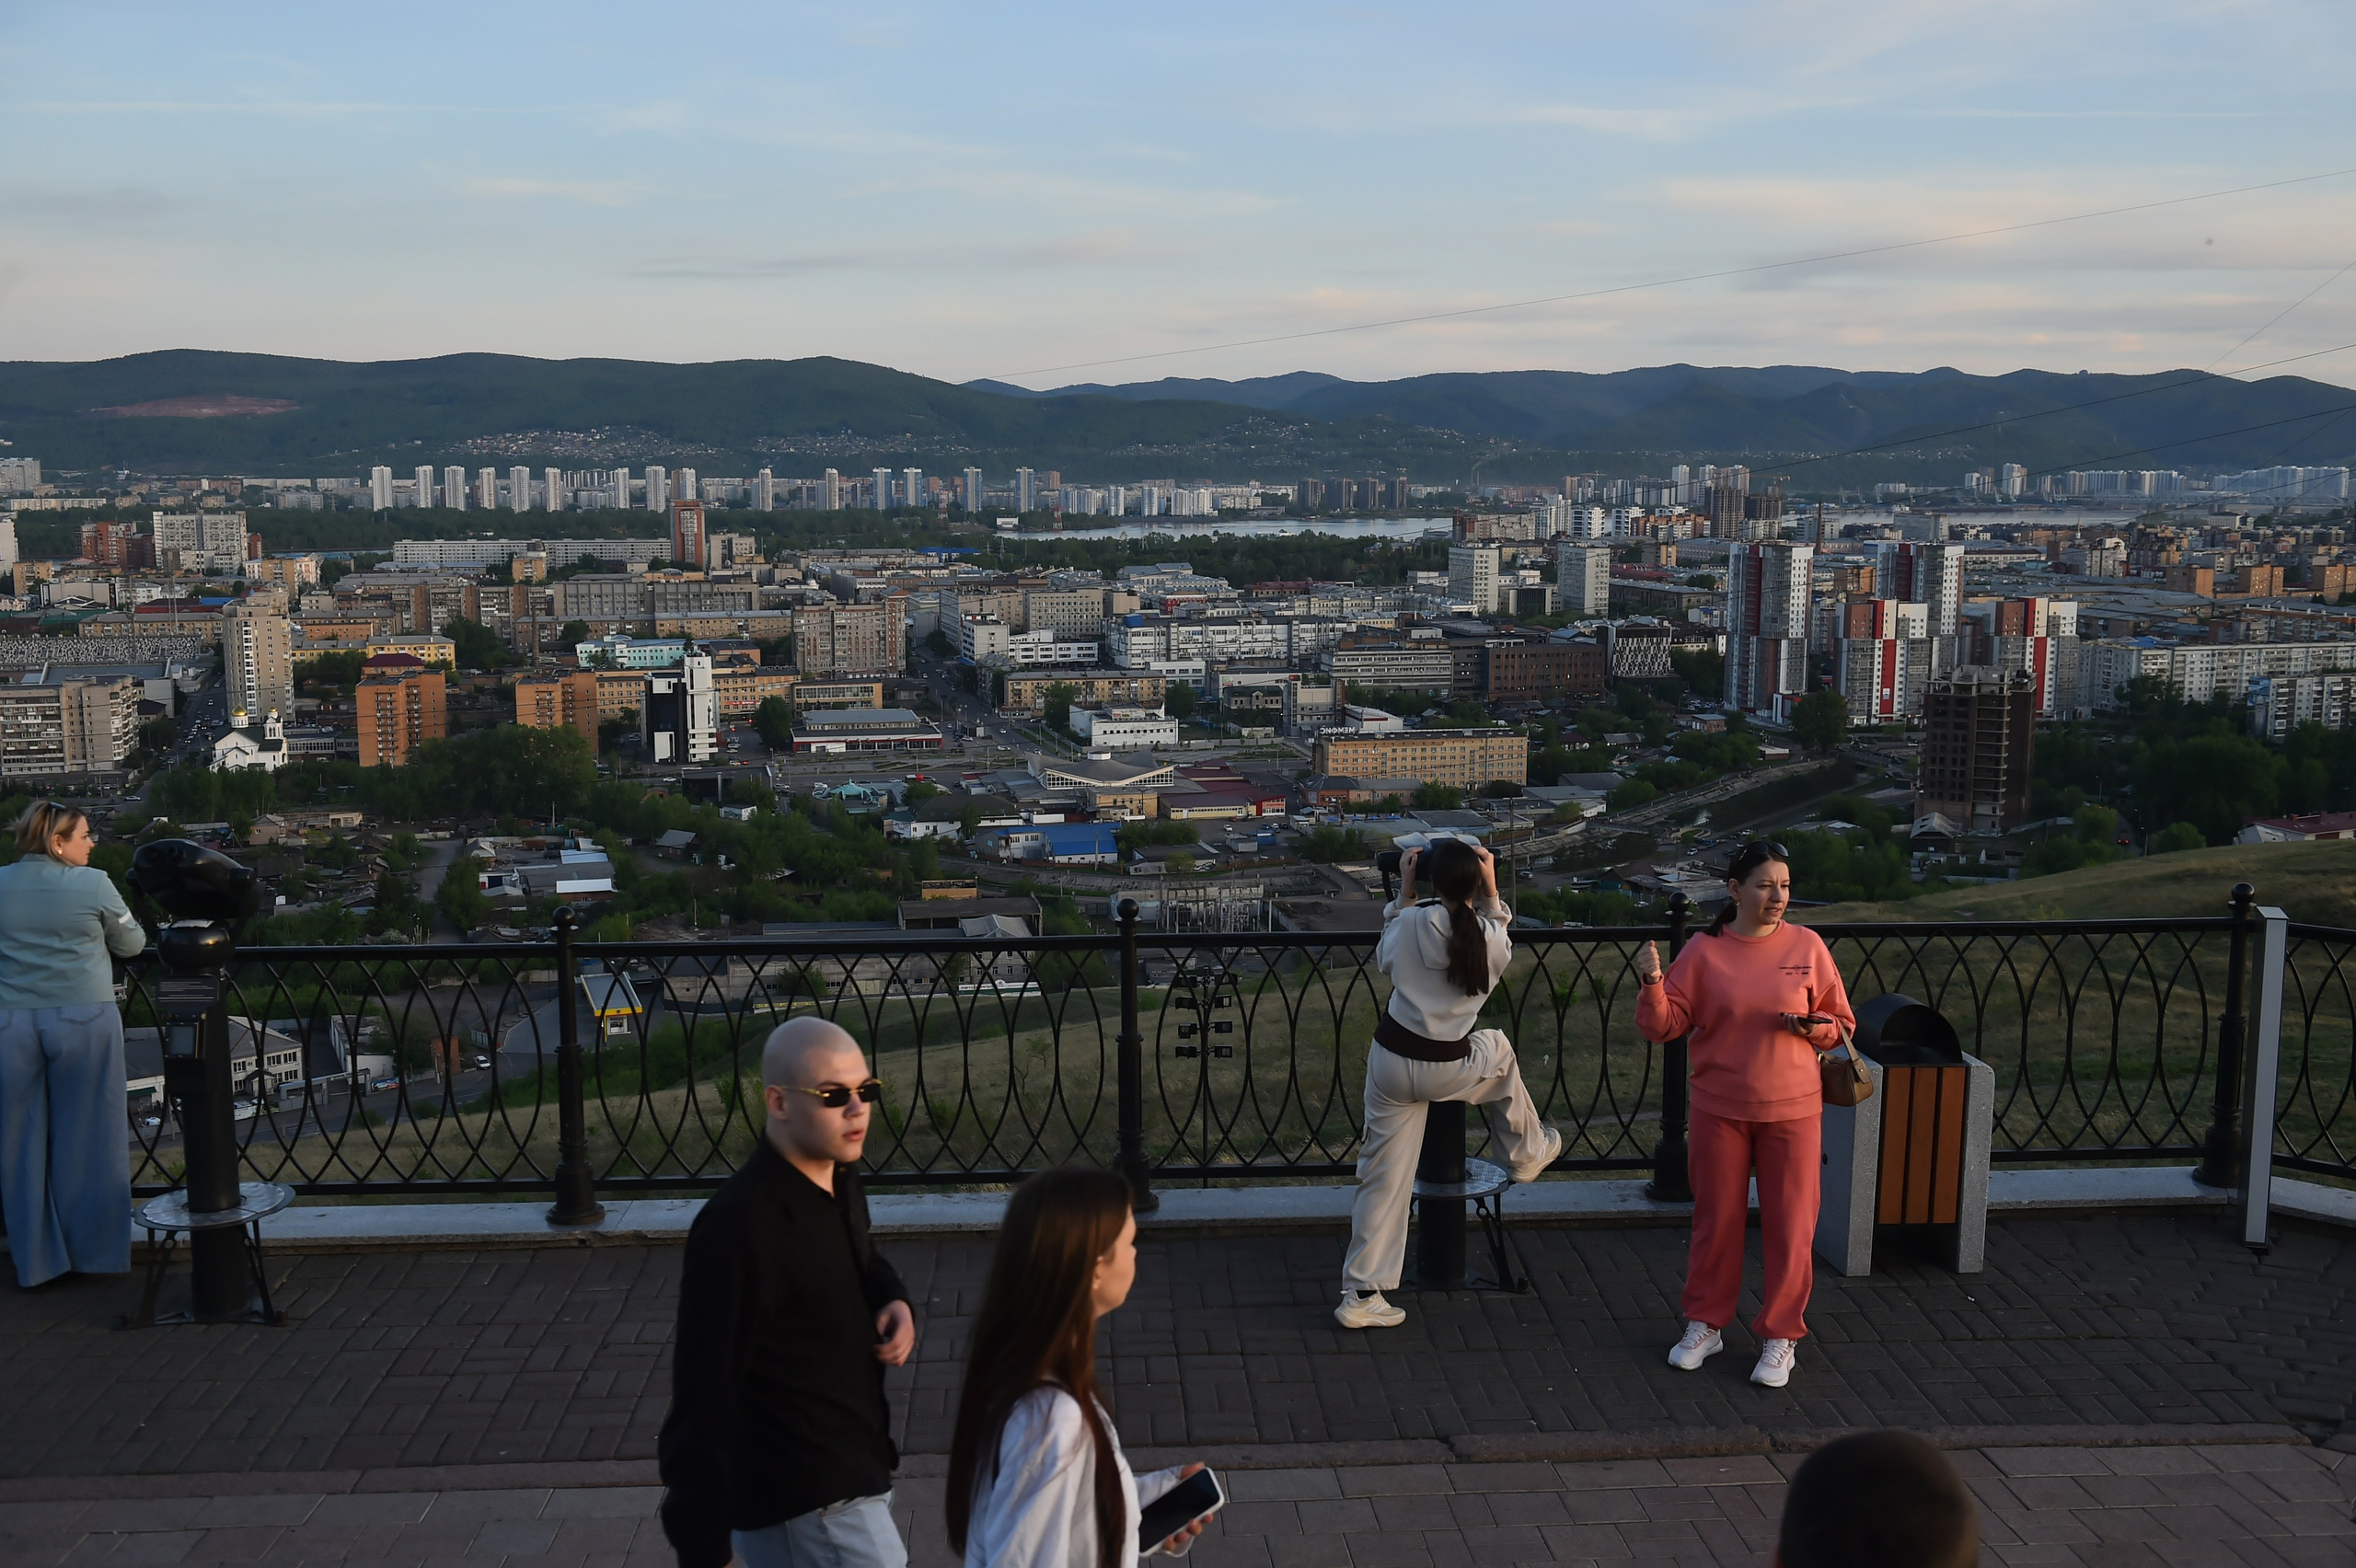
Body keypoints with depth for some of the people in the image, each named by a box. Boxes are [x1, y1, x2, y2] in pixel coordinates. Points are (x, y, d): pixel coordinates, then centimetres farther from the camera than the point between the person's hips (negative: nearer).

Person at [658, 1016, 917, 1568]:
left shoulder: (839, 1179, 1)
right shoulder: (739, 1227, -26)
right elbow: (703, 1399, -24)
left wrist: (893, 1301, -1)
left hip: (855, 1476, 9)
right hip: (806, 1506, -9)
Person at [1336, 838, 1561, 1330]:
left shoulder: (1410, 922, -10)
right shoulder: (1492, 939, -10)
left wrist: (1403, 893, 14)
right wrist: (1491, 892, 13)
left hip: (1391, 1062, 1)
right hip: (1447, 1071, -1)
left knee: (1384, 1176, 9)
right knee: (1498, 1050, 33)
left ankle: (1362, 1296, 13)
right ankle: (1527, 1154, 52)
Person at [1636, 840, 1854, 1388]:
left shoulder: (1807, 946, -1)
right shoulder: (1703, 951, -3)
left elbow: (1841, 1024, 6)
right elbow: (1663, 1025, -3)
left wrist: (1813, 1027, -15)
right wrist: (1651, 985, -21)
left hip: (1792, 1111, 0)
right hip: (1720, 1110, 0)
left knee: (1789, 1227, 5)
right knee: (1716, 1221, 11)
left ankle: (1780, 1336, 20)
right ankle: (1705, 1325, 27)